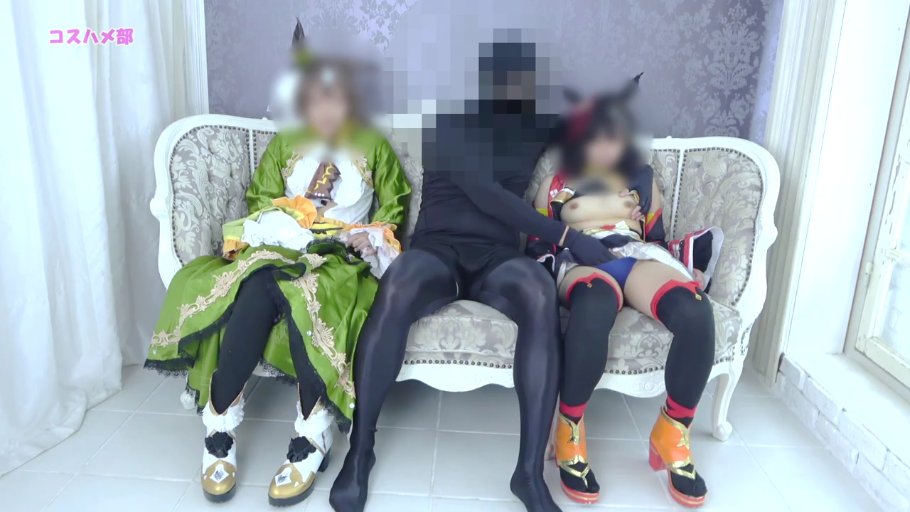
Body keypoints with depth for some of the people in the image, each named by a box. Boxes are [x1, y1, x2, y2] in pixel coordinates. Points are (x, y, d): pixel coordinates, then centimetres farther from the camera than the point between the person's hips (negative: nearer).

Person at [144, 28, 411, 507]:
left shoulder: (374, 148, 17)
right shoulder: (284, 144, 21)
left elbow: (394, 206, 14)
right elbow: (259, 200, 15)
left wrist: (371, 236, -5)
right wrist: (283, 222, -6)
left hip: (341, 260, -1)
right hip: (279, 249, 2)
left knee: (304, 292, -38)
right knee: (257, 289, -36)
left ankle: (311, 441, -31)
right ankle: (219, 432, -26)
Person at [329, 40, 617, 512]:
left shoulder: (538, 124, 16)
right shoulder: (449, 121, 0)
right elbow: (484, 192, -14)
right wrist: (566, 236, -20)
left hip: (497, 255, 3)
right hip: (437, 248, -2)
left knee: (541, 293, -35)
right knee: (396, 289, -38)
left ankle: (530, 471, -30)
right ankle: (360, 450, -20)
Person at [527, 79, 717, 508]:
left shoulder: (643, 179, 30)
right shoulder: (555, 183, 24)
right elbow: (537, 245, 16)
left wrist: (690, 256, 6)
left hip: (638, 259, 3)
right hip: (581, 262, -2)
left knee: (696, 313, -35)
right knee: (594, 306, -44)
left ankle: (671, 435, -13)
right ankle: (569, 434, -24)